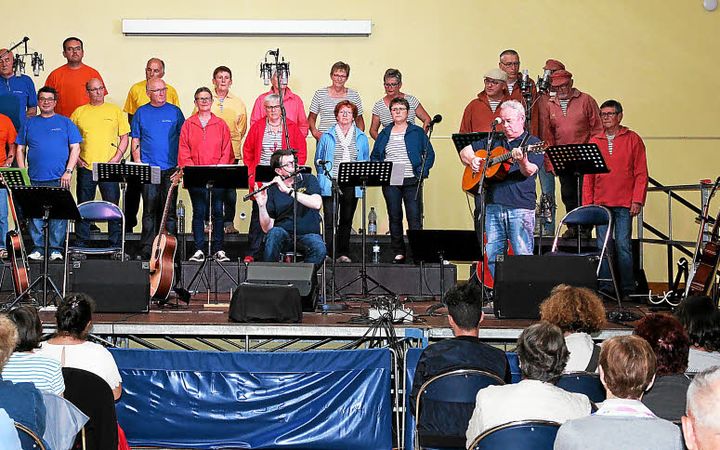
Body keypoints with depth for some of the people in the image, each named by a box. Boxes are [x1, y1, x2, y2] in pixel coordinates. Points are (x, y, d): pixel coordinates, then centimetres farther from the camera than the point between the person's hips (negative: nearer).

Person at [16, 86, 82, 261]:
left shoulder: (65, 123, 8)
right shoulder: (30, 123, 13)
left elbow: (75, 148, 4)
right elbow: (20, 149, 13)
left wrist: (68, 171, -7)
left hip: (59, 179, -2)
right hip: (35, 179, 2)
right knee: (35, 215, 1)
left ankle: (56, 248, 4)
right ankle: (38, 248, 9)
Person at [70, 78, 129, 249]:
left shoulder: (115, 111, 7)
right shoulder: (79, 112, 10)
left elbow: (124, 137, 6)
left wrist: (117, 158, -6)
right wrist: (75, 157, 0)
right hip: (85, 167, 1)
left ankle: (116, 245, 3)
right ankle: (81, 244, 14)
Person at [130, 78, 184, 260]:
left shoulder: (174, 111, 7)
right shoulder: (141, 113, 9)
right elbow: (136, 140, 10)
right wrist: (138, 163, 0)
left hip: (170, 169, 0)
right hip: (148, 169, 0)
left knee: (169, 209, -1)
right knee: (149, 209, 0)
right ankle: (146, 250, 4)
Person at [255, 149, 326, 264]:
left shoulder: (309, 180, 4)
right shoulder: (272, 190, 4)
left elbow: (317, 204, -18)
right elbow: (267, 228, -1)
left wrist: (288, 190, -21)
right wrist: (261, 205, -18)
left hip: (308, 234, -1)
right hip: (283, 234, 1)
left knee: (319, 250, -33)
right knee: (274, 233, -34)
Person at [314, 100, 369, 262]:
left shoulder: (361, 138, 10)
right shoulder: (327, 137, 5)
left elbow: (366, 162, 16)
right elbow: (318, 160, 9)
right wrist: (324, 178, 1)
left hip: (352, 186, 2)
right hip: (331, 185, -2)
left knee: (347, 220, 9)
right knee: (330, 221, -8)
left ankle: (343, 253, 17)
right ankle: (329, 253, -7)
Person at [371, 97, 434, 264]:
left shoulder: (417, 132, 6)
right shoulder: (384, 134, 14)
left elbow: (429, 154, 5)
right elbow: (374, 156, 17)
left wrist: (422, 172, -8)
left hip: (411, 181, -3)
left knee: (414, 217, -8)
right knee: (394, 218, 4)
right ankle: (398, 253, 11)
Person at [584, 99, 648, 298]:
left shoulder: (632, 139, 5)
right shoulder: (594, 142, 13)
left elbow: (641, 173, 2)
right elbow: (588, 176, 13)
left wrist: (637, 200, -7)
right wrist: (587, 203, 5)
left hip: (624, 204, -3)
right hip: (600, 203, 3)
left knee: (623, 245, -6)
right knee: (603, 246, 1)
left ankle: (627, 289, 1)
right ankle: (605, 288, 6)